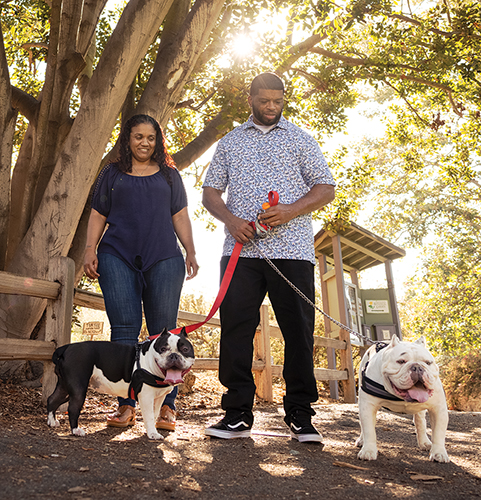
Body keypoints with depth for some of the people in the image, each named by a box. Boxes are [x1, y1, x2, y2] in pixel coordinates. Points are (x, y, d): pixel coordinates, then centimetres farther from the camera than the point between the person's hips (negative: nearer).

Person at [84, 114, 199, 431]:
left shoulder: (169, 175, 20)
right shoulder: (112, 174, 19)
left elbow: (180, 217, 15)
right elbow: (98, 216, 16)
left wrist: (190, 252, 4)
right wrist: (91, 250, 3)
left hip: (163, 258, 0)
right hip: (118, 257, 0)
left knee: (163, 331, -5)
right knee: (124, 328, -7)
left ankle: (167, 406, 0)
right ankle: (127, 405, 0)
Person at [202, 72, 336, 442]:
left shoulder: (301, 140, 16)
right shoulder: (230, 141, 20)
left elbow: (326, 189, 9)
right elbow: (210, 192, 16)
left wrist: (291, 210, -10)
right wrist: (230, 218, -5)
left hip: (291, 248, -1)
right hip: (241, 249, 1)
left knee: (299, 331, -2)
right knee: (235, 328, -3)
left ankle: (300, 416, 10)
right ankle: (238, 414, 7)